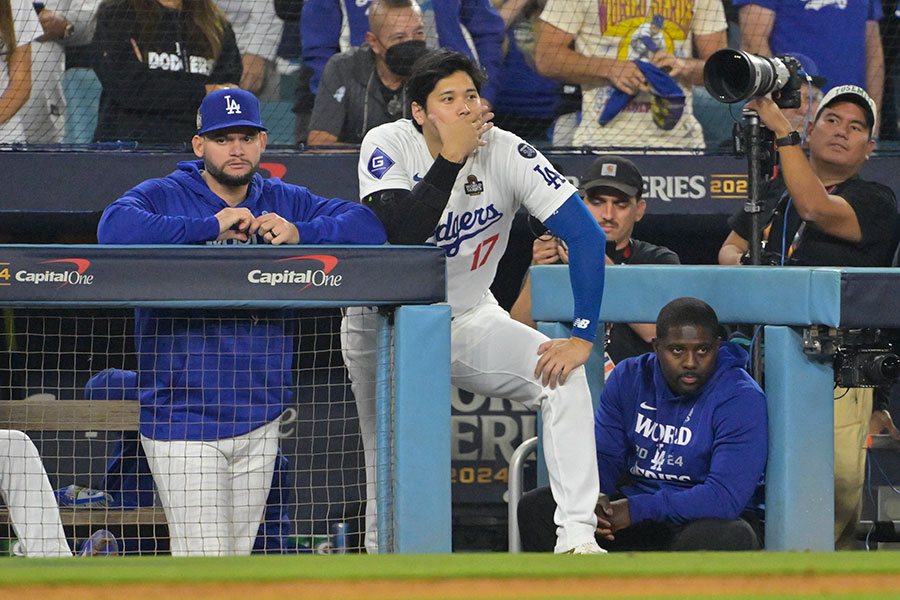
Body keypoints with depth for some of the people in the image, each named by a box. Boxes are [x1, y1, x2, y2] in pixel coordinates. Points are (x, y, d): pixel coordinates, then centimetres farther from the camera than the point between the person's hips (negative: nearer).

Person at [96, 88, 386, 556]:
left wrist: (300, 232, -15)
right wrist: (212, 227, -23)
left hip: (261, 422, 5)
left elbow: (366, 227, 4)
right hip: (184, 416, -5)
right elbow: (116, 228, -25)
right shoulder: (162, 197, -4)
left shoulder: (285, 202, 11)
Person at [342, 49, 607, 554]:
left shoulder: (507, 153, -16)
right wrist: (452, 155, -34)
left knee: (563, 375, -21)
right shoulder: (388, 145, -17)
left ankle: (577, 536, -25)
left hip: (469, 319, 1)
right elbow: (401, 233, -33)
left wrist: (583, 337, -27)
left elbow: (587, 235, -19)